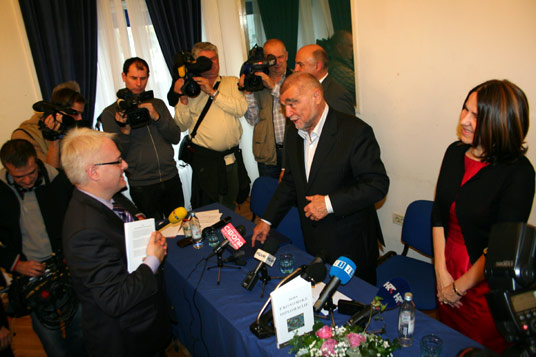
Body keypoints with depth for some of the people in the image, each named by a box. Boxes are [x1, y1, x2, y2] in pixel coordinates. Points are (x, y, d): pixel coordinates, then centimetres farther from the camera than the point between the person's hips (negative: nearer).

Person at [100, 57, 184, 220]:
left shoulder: (157, 104, 10)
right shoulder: (110, 113, -1)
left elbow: (175, 138, 2)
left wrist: (157, 117, -13)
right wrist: (125, 130, -22)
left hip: (171, 180, 3)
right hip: (142, 186, -3)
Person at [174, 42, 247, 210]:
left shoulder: (232, 82, 9)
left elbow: (241, 109, -9)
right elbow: (182, 126, 1)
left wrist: (213, 92, -13)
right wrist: (183, 99, -13)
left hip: (231, 158, 1)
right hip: (204, 159, -1)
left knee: (229, 206, 15)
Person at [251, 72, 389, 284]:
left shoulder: (355, 131, -17)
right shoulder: (293, 135, 5)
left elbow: (378, 184, -18)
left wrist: (329, 203, -23)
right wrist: (267, 220, 11)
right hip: (313, 245, 6)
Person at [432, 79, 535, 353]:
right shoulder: (455, 152, -4)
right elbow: (438, 215, 0)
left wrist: (458, 288, -11)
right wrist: (441, 272, -4)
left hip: (486, 288, -5)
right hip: (448, 274, 5)